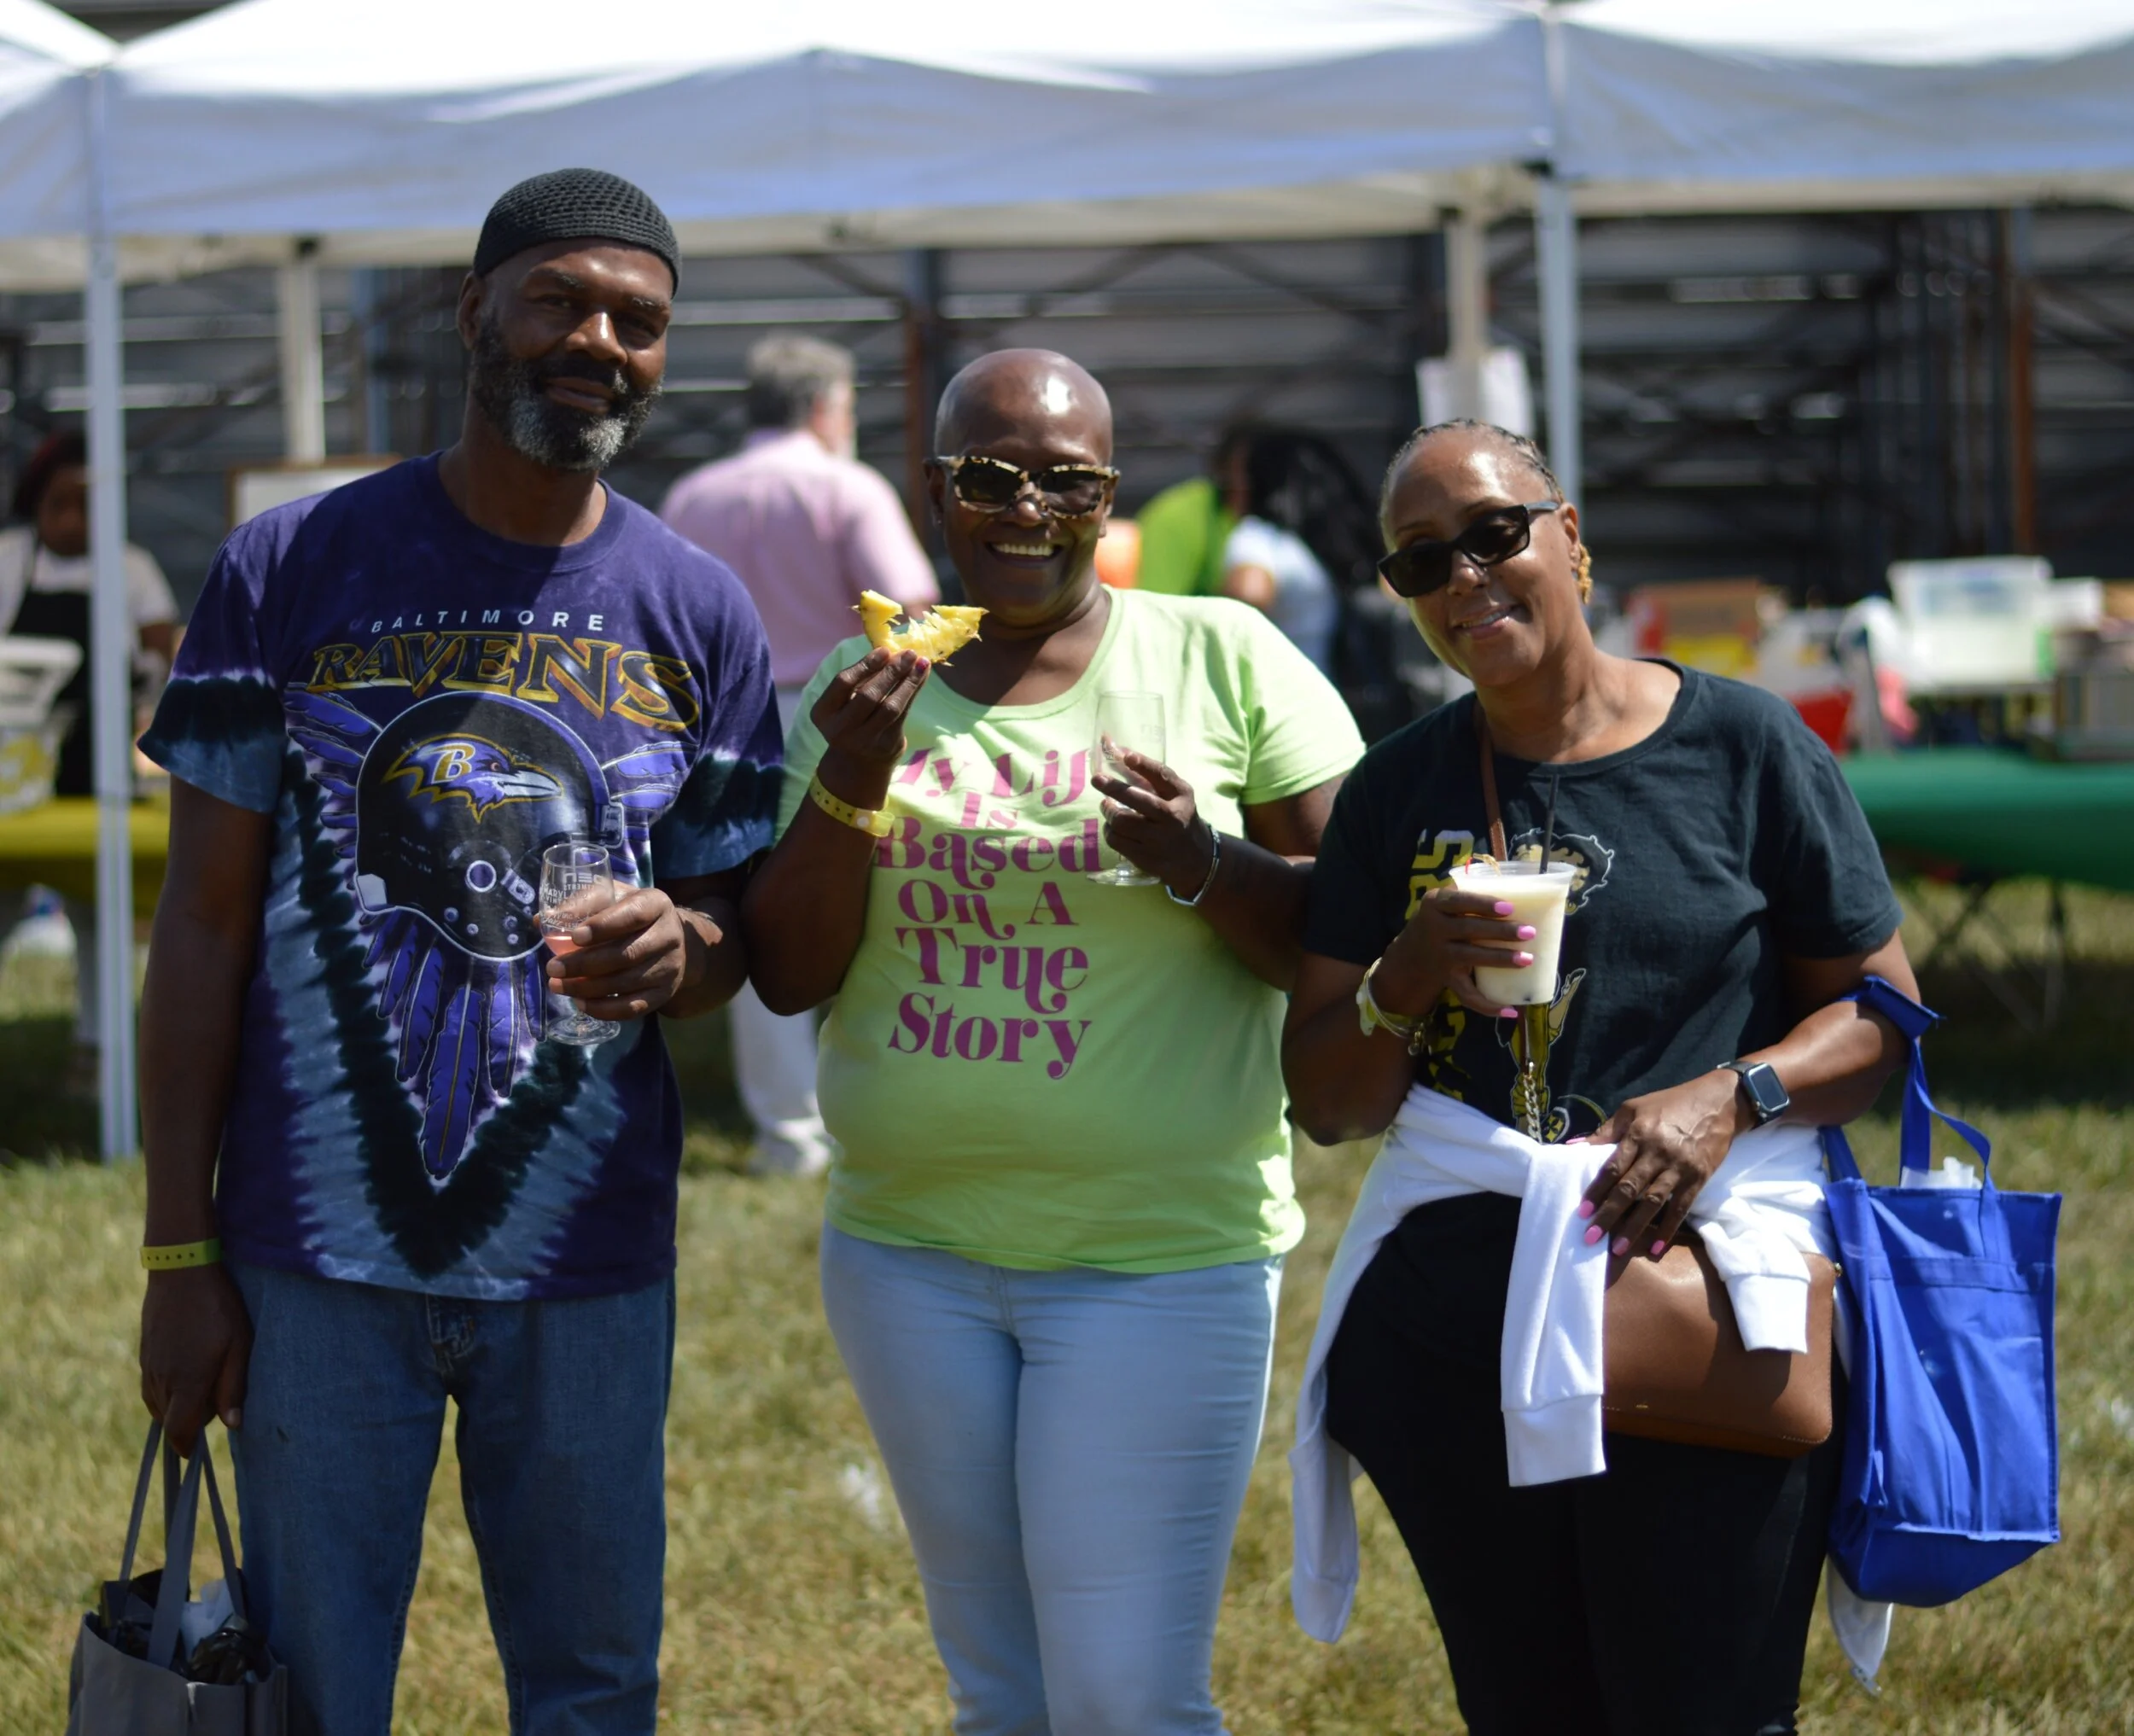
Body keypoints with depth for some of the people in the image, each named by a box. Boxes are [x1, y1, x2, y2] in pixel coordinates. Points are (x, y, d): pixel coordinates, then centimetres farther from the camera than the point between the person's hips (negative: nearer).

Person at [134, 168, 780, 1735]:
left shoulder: (698, 616, 4)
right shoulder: (291, 571, -2)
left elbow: (740, 930, 9)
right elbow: (204, 925, 0)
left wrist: (677, 950, -18)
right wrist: (177, 1253, -4)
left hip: (590, 1256, 2)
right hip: (317, 1251, -2)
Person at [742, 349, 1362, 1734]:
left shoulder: (1224, 660, -4)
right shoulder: (868, 687, 6)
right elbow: (786, 976, 3)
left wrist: (1205, 868, -23)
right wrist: (850, 783, -12)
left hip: (1161, 1258, -4)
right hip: (912, 1246, 4)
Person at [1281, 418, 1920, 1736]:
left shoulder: (1744, 747, 2)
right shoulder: (1396, 793, 11)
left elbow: (1884, 1012, 3)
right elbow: (1327, 1106, 11)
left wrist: (1731, 1095, -14)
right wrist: (1405, 980, -9)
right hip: (1455, 1317, 4)